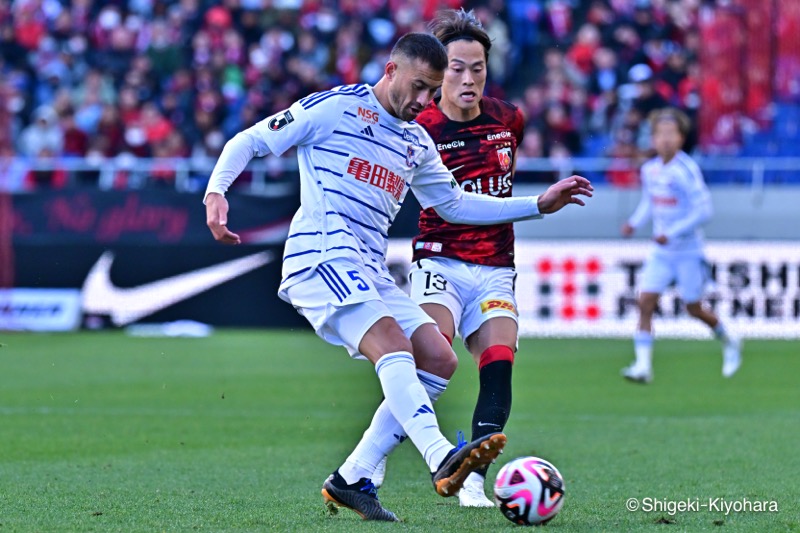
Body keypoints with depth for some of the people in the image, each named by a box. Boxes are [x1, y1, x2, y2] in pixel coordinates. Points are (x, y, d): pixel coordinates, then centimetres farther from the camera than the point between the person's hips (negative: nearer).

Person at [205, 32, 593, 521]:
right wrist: (216, 192, -17)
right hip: (322, 256, -8)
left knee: (439, 360, -2)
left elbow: (455, 204, 31)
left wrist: (540, 204, 23)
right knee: (392, 346, -27)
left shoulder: (417, 142, 22)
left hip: (370, 272, 8)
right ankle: (442, 459, -47)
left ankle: (353, 480, 0)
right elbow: (249, 142, 1)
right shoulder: (336, 107, 0)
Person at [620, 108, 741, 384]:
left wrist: (672, 233, -24)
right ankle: (643, 365, -10)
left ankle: (729, 341, 34)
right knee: (645, 302, -9)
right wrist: (634, 223, 1)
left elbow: (703, 210, -19)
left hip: (688, 251, -5)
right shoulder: (649, 170, 3)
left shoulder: (687, 170, -17)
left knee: (694, 309, 6)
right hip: (660, 251, 5)